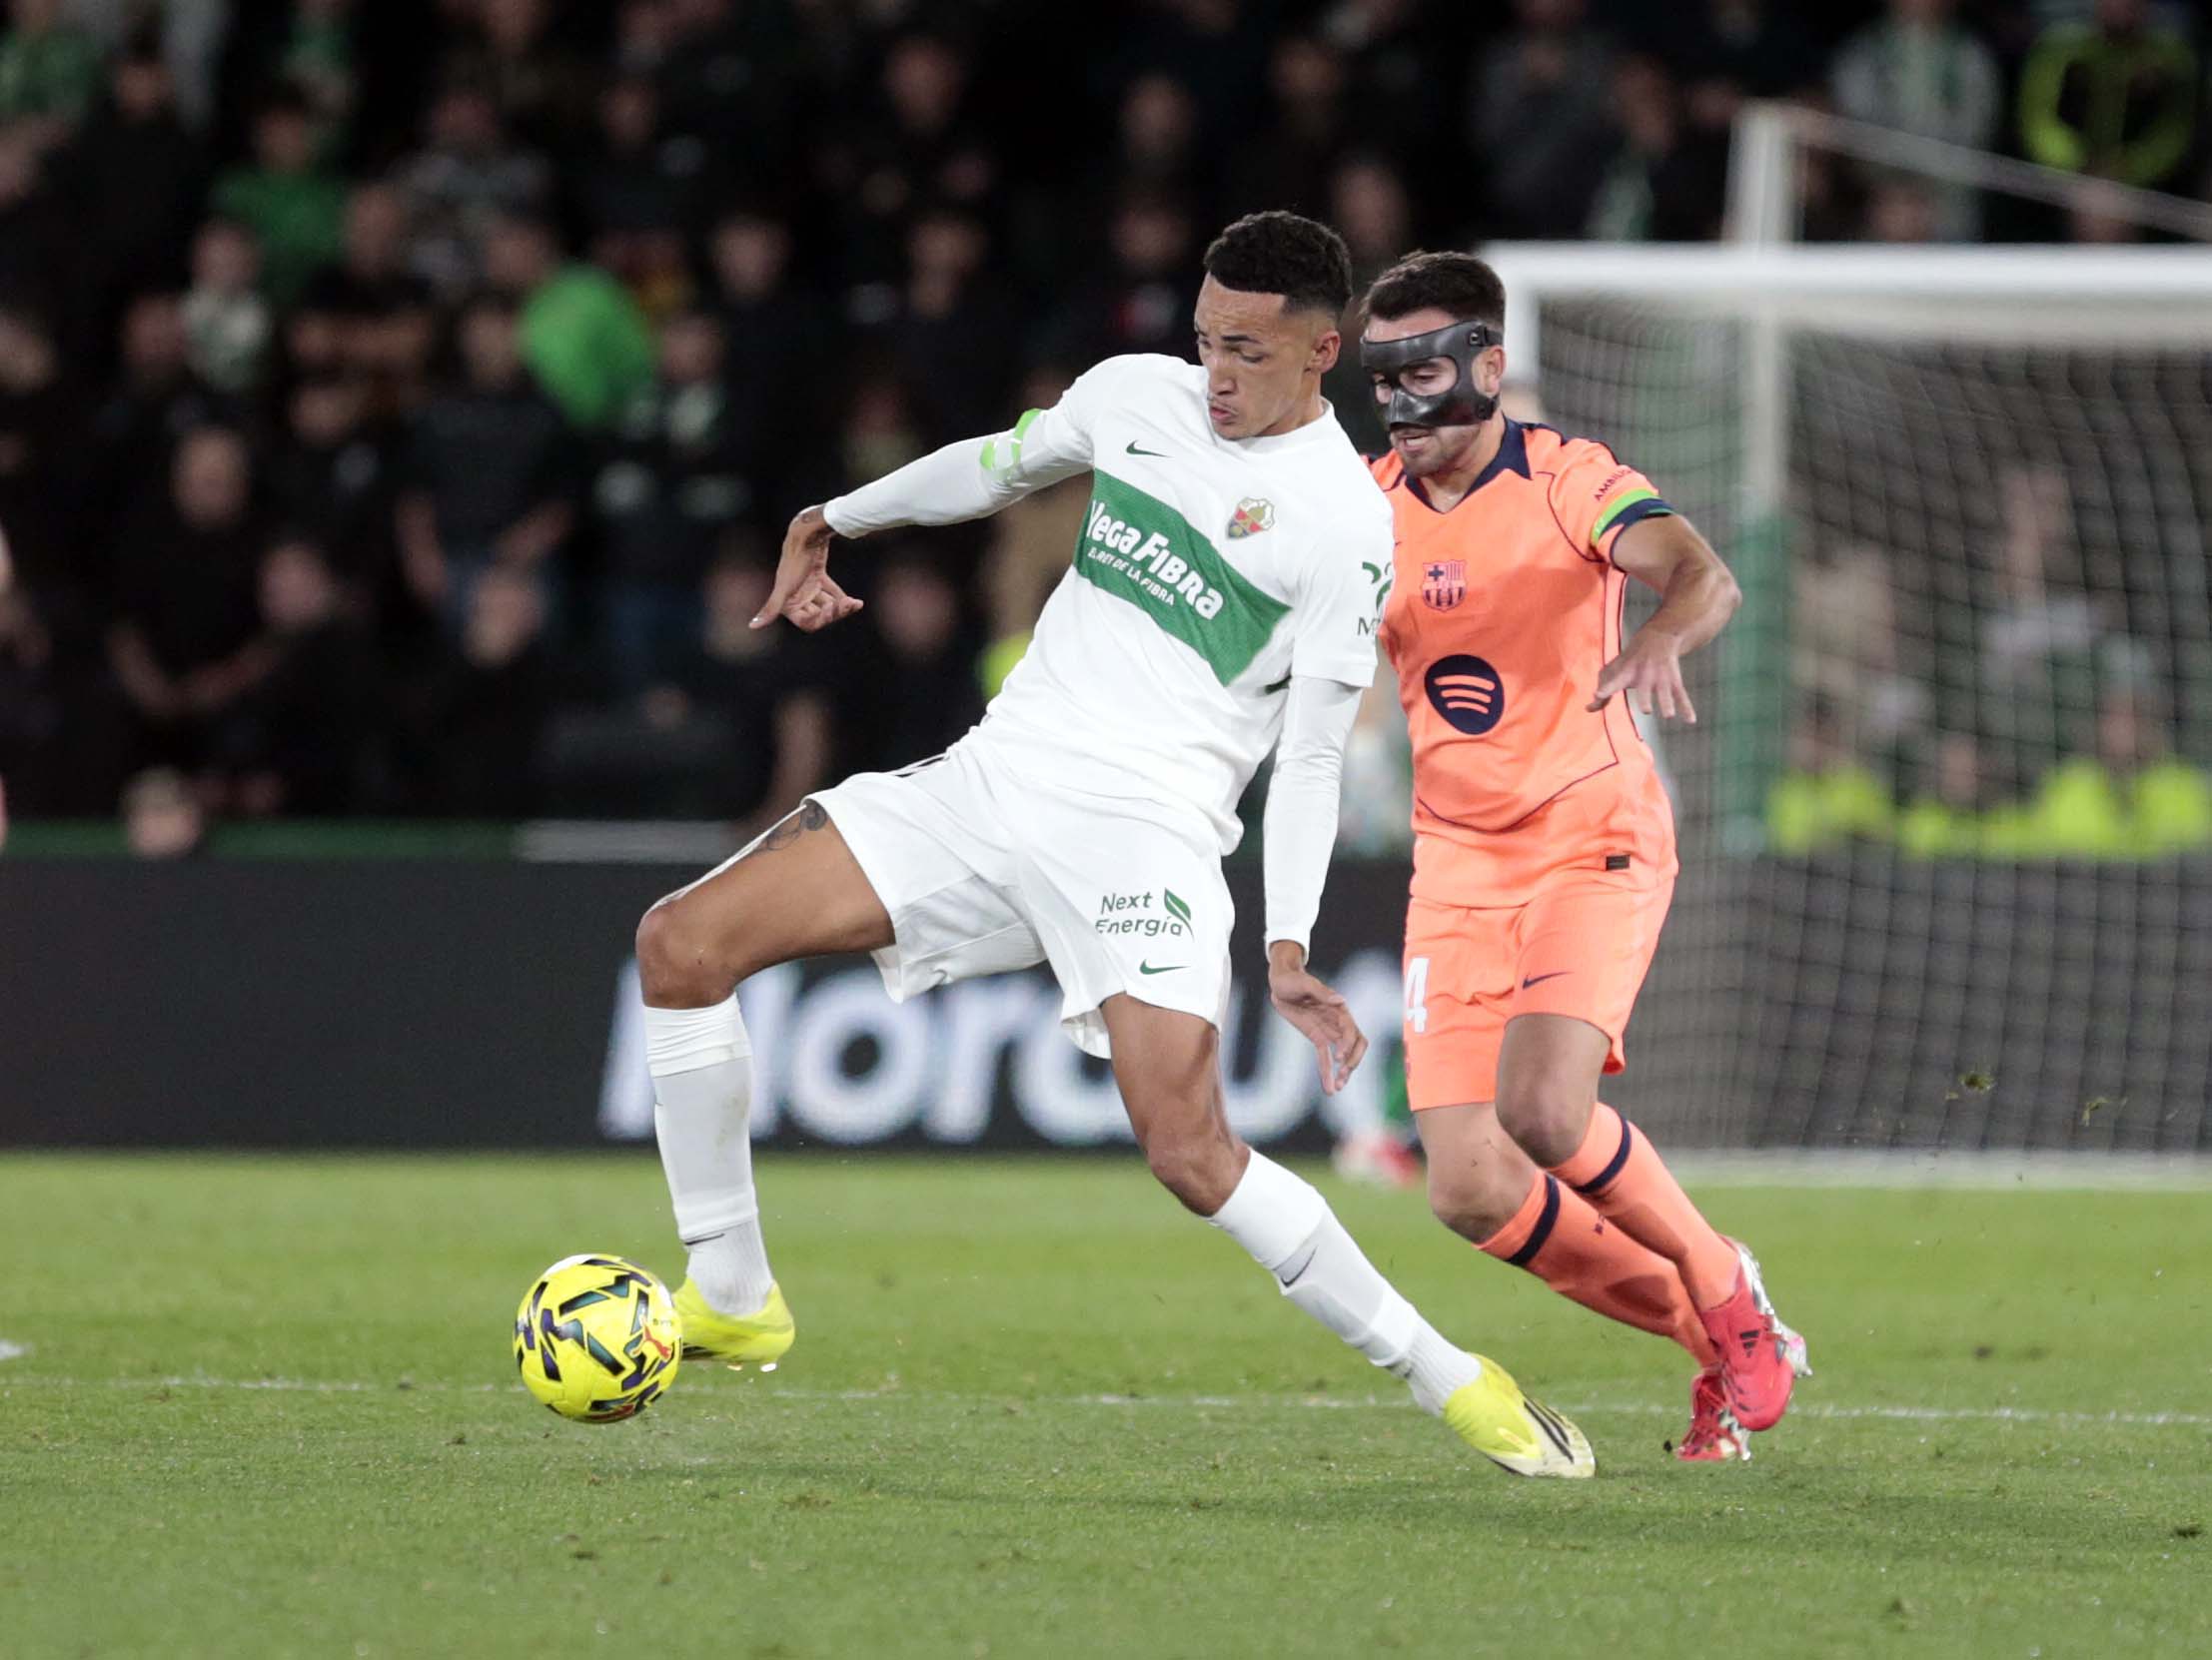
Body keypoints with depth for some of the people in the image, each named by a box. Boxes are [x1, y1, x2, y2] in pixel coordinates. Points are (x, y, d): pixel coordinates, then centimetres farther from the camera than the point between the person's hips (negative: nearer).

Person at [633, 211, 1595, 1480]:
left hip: (1145, 836, -6)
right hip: (994, 775, 6)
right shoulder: (1139, 396, 10)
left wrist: (1289, 947, -17)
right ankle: (735, 1301, 5)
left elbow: (1311, 752, -7)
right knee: (682, 946, -6)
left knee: (1194, 1157, -23)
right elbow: (1001, 467, 31)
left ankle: (1448, 1378, -7)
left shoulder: (1346, 525, -7)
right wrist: (834, 522, 42)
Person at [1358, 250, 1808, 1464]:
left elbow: (1704, 576, -29)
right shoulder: (1369, 507, 4)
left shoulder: (1568, 481, -11)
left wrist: (1664, 635, -51)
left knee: (1544, 1112, -27)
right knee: (1471, 1192, -9)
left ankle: (1724, 1291, 2)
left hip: (1593, 840, -5)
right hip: (1458, 864, 5)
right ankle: (1717, 1336, 12)